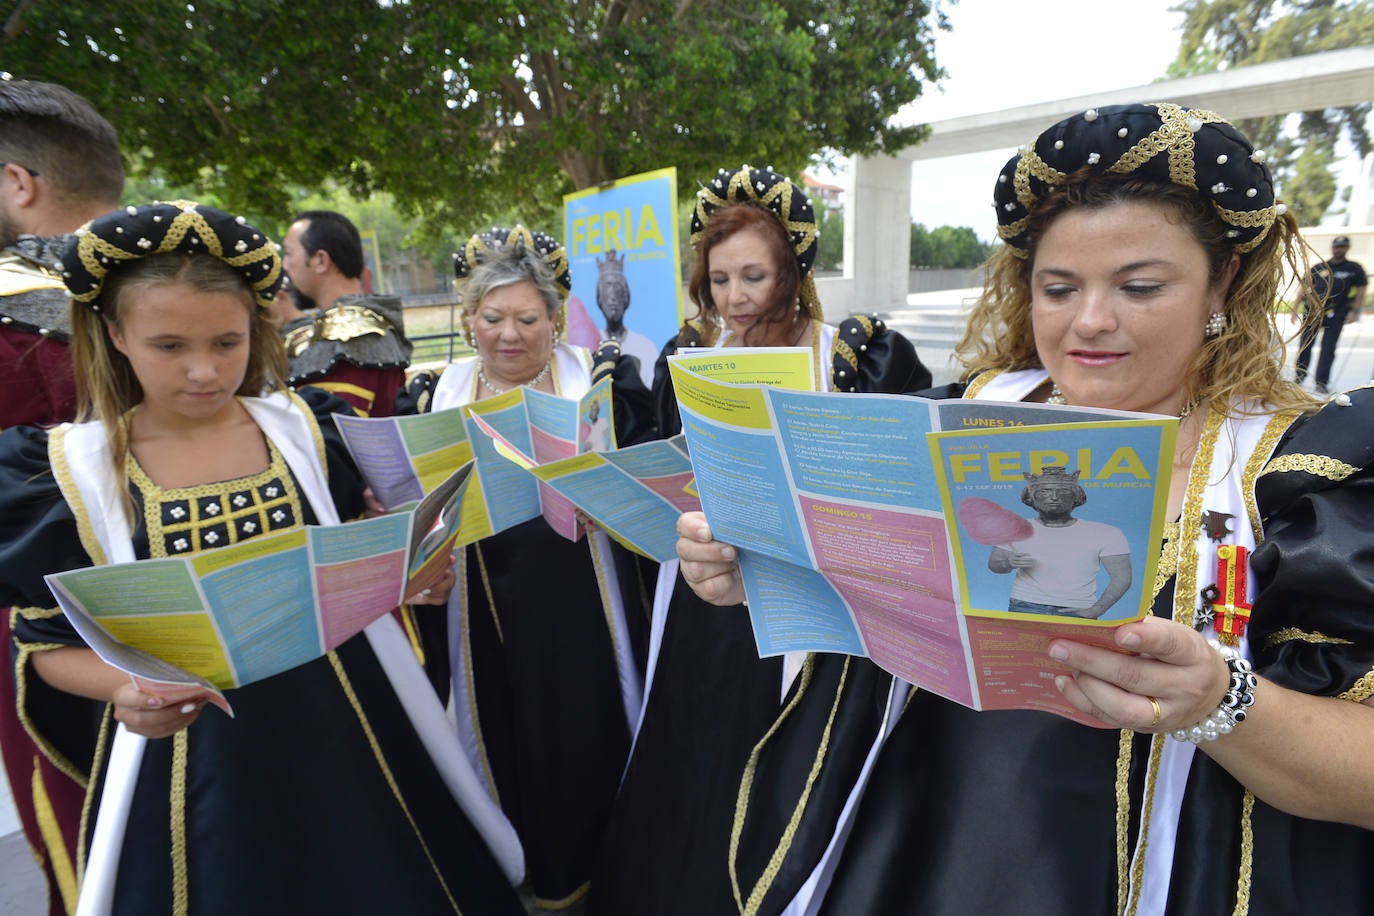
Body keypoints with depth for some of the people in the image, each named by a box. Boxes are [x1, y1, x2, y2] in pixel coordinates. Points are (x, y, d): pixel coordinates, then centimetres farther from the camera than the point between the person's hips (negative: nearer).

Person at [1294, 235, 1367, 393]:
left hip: (1336, 315, -2)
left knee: (1328, 349, -6)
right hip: (1313, 311, 2)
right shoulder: (1319, 268, 11)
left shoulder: (1354, 269, 7)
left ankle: (1321, 382, -5)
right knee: (1305, 346, 5)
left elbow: (1361, 291, 4)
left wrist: (1354, 311, -8)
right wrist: (1295, 308, 5)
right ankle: (1299, 377, 18)